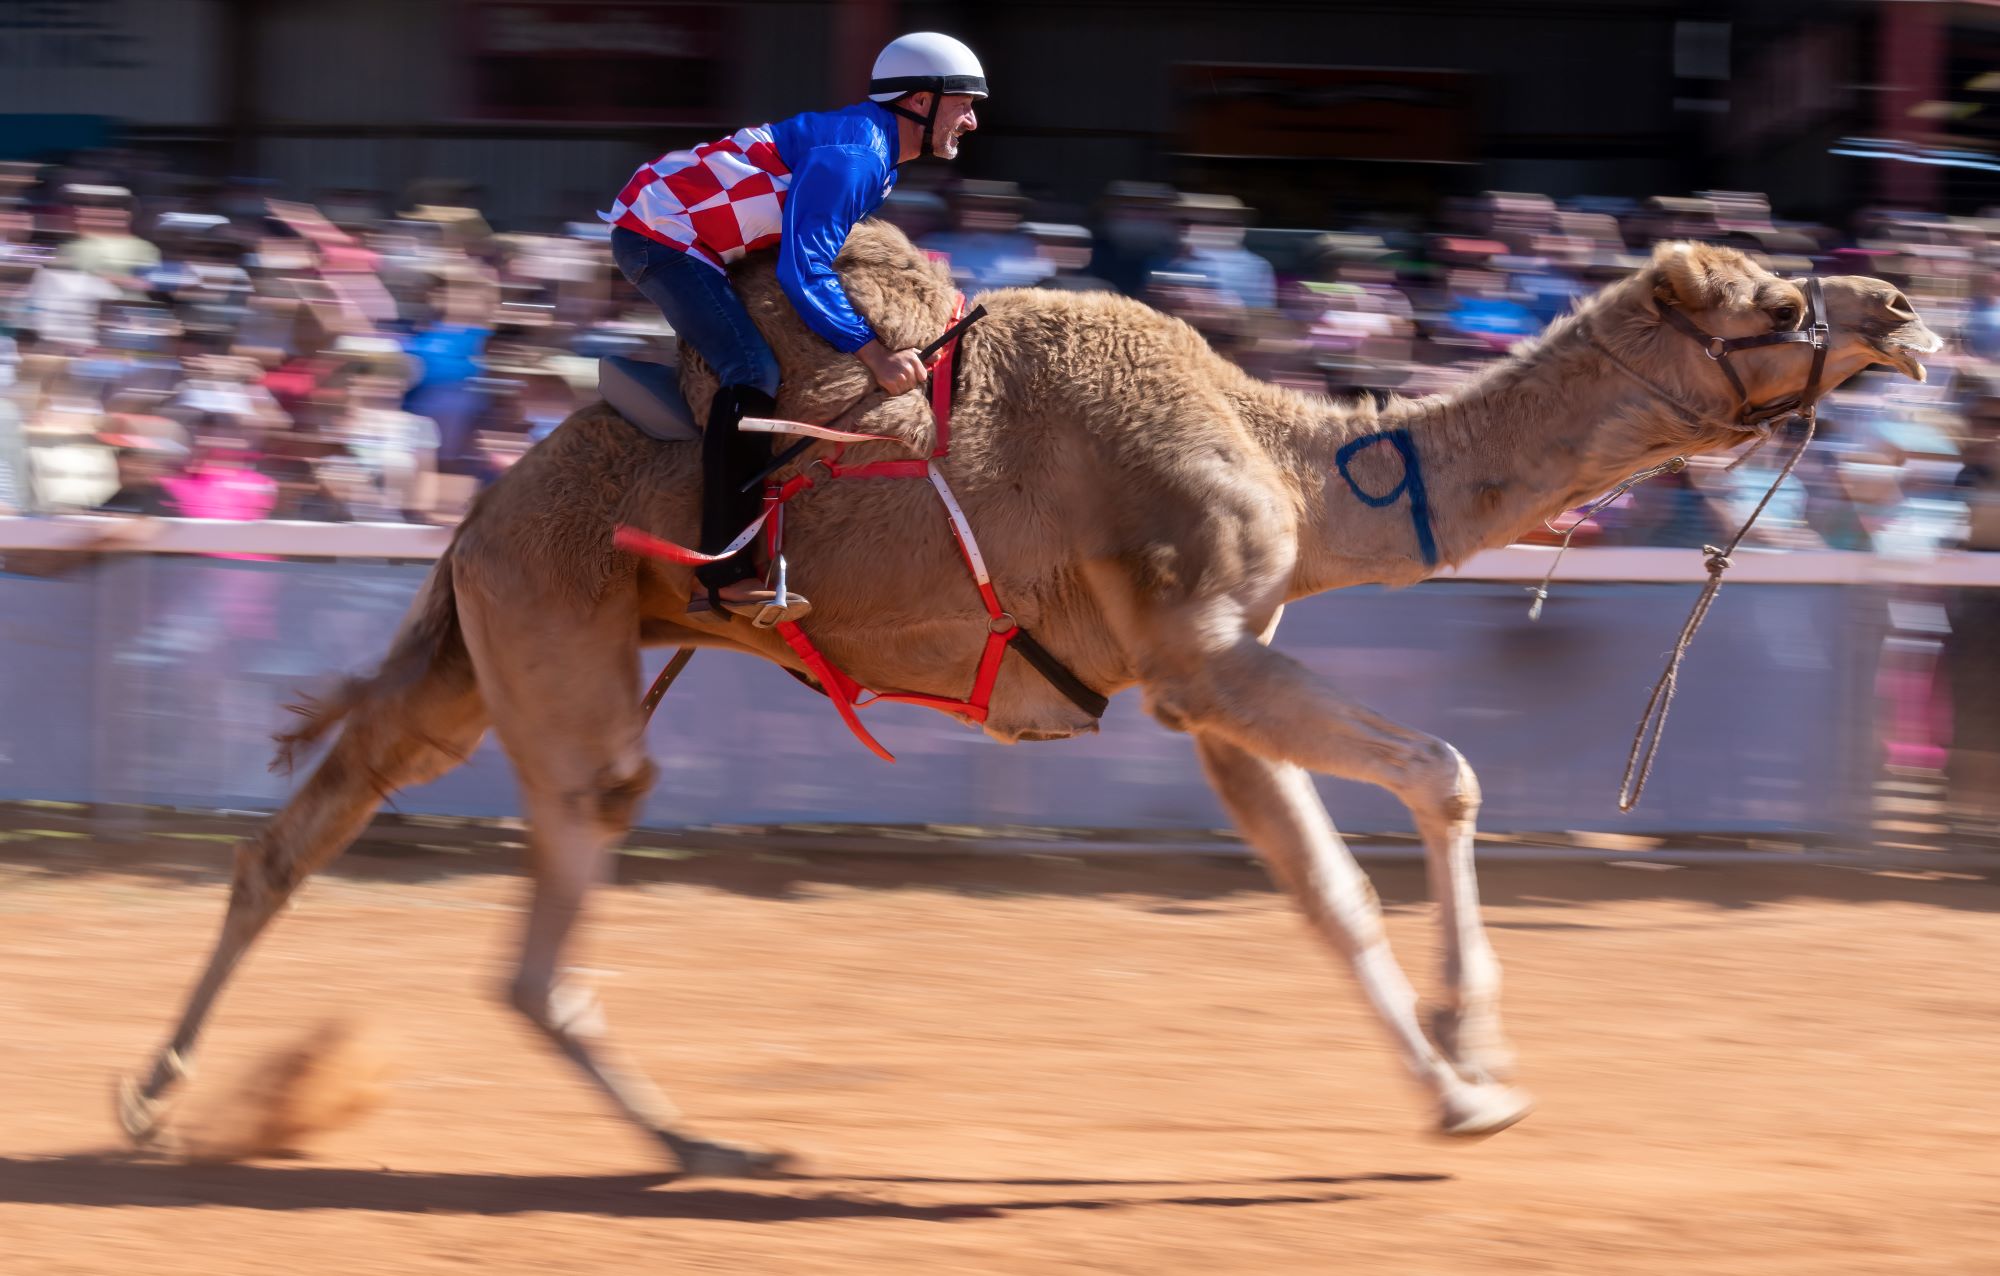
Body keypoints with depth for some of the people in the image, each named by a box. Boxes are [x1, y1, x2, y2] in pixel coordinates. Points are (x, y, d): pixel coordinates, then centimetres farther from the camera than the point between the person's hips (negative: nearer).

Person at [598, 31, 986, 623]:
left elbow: (808, 249, 20)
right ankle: (726, 575, -29)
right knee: (751, 372, -22)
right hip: (658, 235, -11)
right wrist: (874, 354, -25)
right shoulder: (852, 155, -21)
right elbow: (802, 271, -26)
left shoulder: (875, 152, 11)